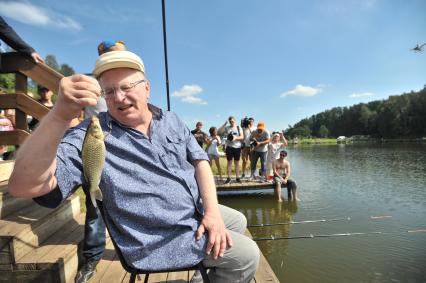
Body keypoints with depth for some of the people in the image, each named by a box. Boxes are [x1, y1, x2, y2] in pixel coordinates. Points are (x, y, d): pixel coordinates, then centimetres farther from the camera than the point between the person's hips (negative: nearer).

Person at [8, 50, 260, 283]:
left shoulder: (172, 121, 1)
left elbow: (200, 161, 1)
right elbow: (23, 185, -28)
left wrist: (212, 210, -13)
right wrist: (61, 115, -44)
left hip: (196, 212, 7)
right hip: (161, 238, -6)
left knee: (238, 221, 25)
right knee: (247, 255, -3)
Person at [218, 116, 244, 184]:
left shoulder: (239, 128, 5)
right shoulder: (227, 128, 5)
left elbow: (242, 137, -1)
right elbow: (219, 131, -5)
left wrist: (236, 138, -19)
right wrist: (224, 124, -11)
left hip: (237, 147, 0)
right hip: (229, 147, 0)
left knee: (237, 162, 7)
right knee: (229, 162, 2)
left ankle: (237, 177, 14)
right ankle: (228, 178, 8)